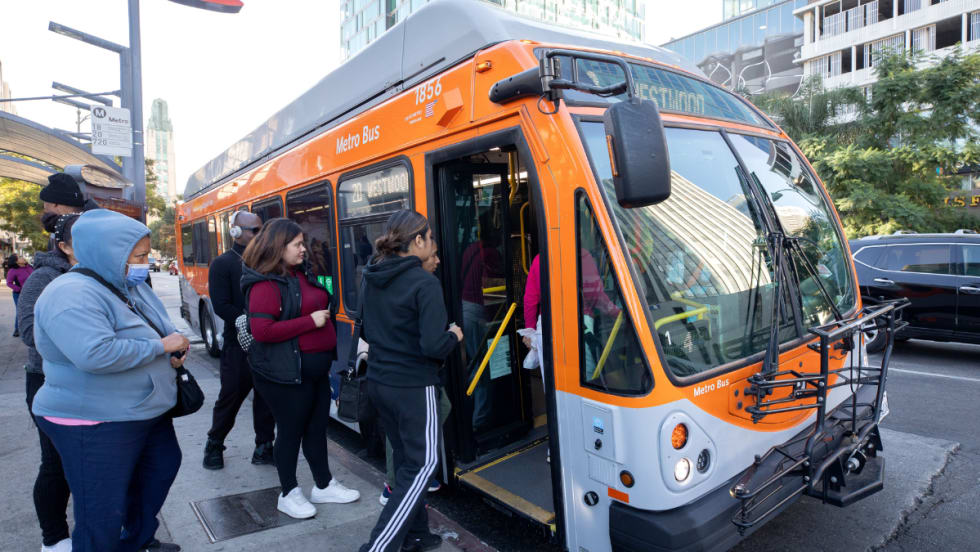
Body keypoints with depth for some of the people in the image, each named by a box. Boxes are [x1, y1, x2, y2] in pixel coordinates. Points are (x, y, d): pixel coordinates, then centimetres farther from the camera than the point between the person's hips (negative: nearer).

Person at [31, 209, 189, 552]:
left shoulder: (132, 286, 7)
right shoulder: (72, 295, -22)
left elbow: (160, 329, 17)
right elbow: (95, 354, -36)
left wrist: (174, 350, -5)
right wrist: (161, 346, -25)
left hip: (148, 414, 10)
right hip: (95, 426, -10)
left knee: (162, 469, 24)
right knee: (102, 515, 1)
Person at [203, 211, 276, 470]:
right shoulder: (223, 264, -2)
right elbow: (222, 306, -10)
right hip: (239, 345, -3)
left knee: (267, 398, 9)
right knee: (230, 397, 8)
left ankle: (264, 448, 21)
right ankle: (214, 445, 30)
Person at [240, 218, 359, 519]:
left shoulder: (302, 273, 8)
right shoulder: (266, 284, -18)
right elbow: (262, 331, -25)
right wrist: (310, 321, -23)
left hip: (316, 367, 8)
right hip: (286, 373, -8)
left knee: (317, 426, 18)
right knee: (291, 430, 7)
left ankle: (324, 485, 34)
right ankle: (289, 494, 27)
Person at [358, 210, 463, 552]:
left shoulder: (372, 278, 4)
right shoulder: (424, 283, -19)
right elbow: (433, 346, -24)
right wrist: (454, 336, -5)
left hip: (378, 382, 8)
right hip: (412, 387, -8)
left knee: (405, 459, 20)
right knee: (422, 465, 7)